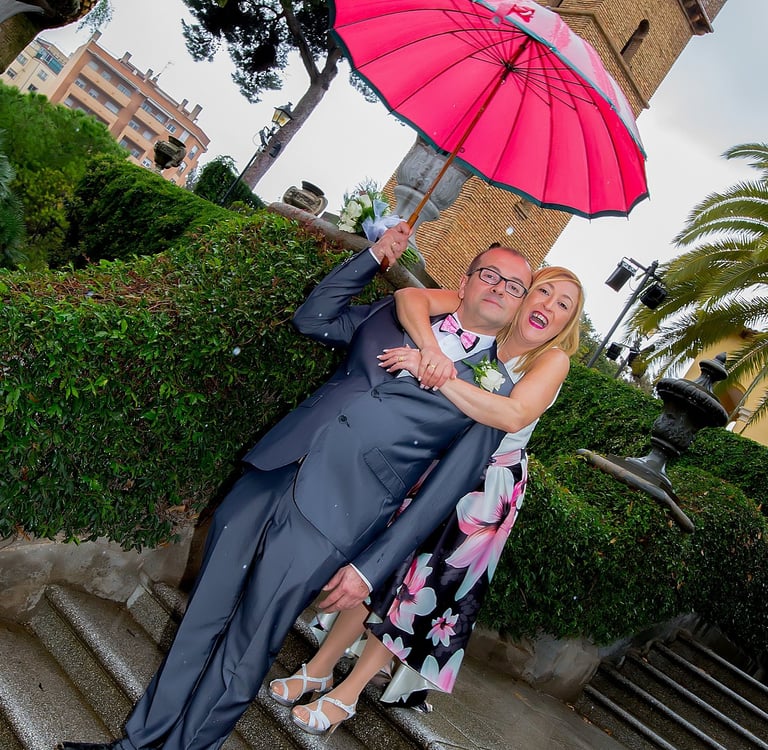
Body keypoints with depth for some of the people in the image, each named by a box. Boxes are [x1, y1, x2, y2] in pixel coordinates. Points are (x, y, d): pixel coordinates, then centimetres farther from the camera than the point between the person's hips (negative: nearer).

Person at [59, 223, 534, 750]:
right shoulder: (397, 314, 15)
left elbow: (444, 490, -1)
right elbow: (313, 318, 21)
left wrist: (371, 568, -5)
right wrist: (376, 256, 14)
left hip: (329, 521, -4)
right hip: (269, 476, 4)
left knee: (244, 651, 3)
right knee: (201, 622, 13)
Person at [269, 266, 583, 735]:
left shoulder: (552, 360, -15)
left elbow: (514, 415, -34)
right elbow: (410, 297, -20)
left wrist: (435, 374, -41)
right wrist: (430, 349, -39)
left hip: (482, 490, -2)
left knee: (420, 587, 9)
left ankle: (347, 695, 26)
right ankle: (318, 670, 27)